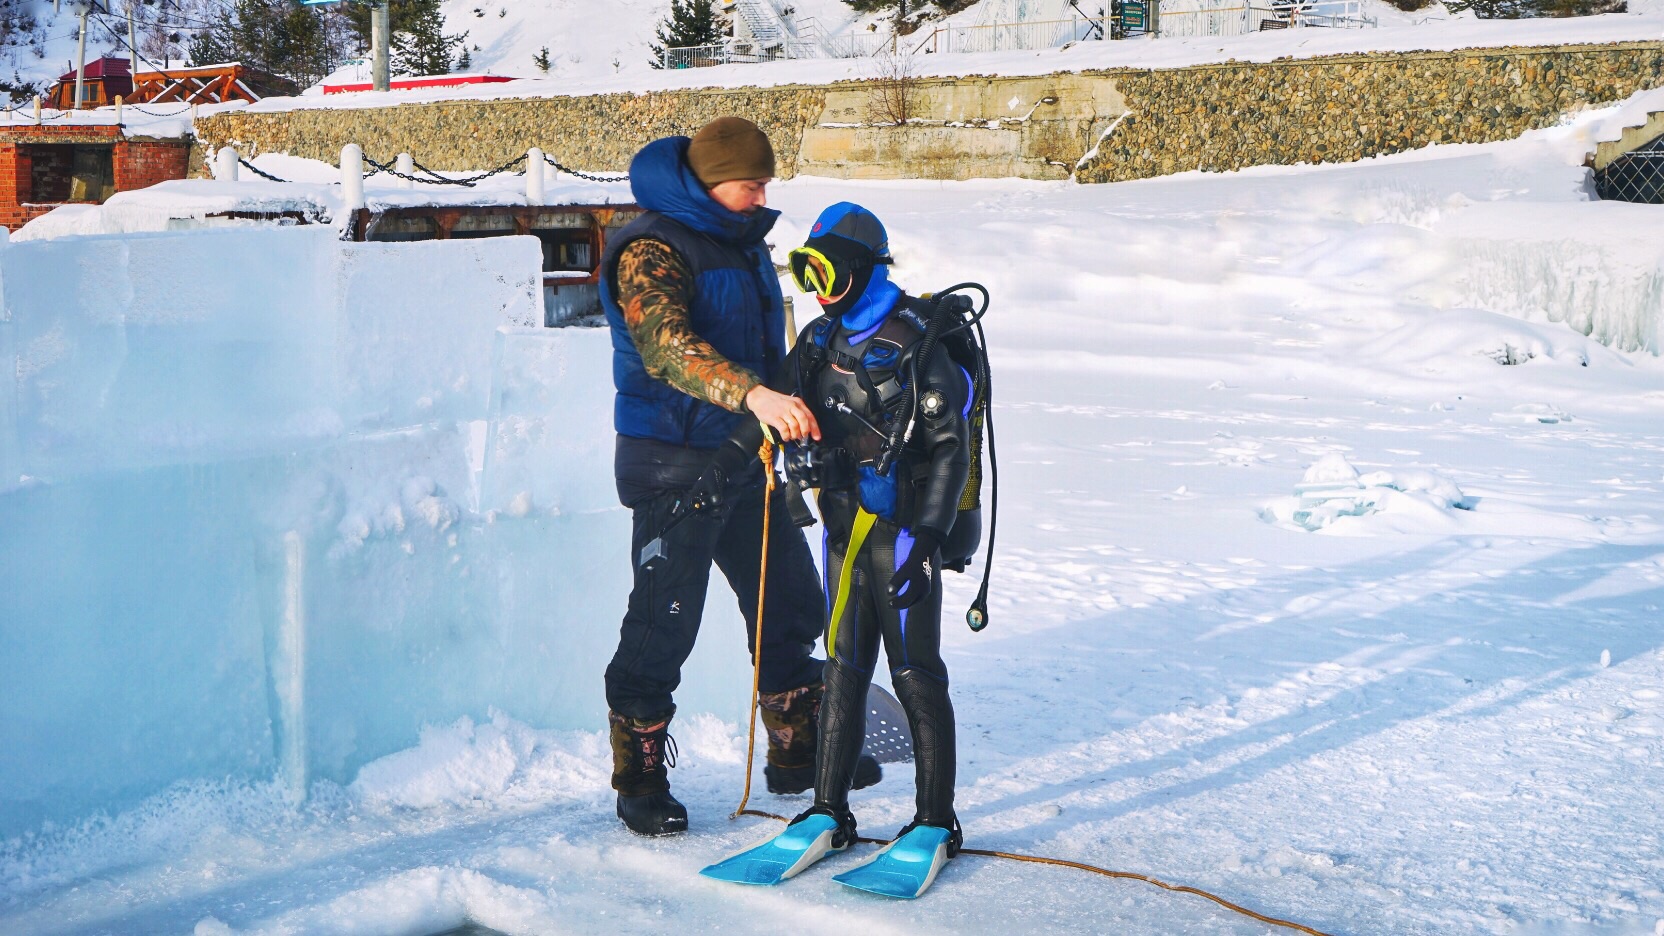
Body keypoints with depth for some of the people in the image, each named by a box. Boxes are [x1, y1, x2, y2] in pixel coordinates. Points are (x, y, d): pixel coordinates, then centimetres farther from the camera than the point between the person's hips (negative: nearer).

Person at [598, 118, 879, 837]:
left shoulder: (742, 240, 13)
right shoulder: (651, 250, -16)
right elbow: (666, 346, -34)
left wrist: (788, 411, 29)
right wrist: (753, 395, -46)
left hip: (748, 458, 9)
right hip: (675, 463, -9)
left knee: (791, 606, 14)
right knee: (663, 626, -3)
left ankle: (798, 754, 29)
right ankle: (639, 780, 11)